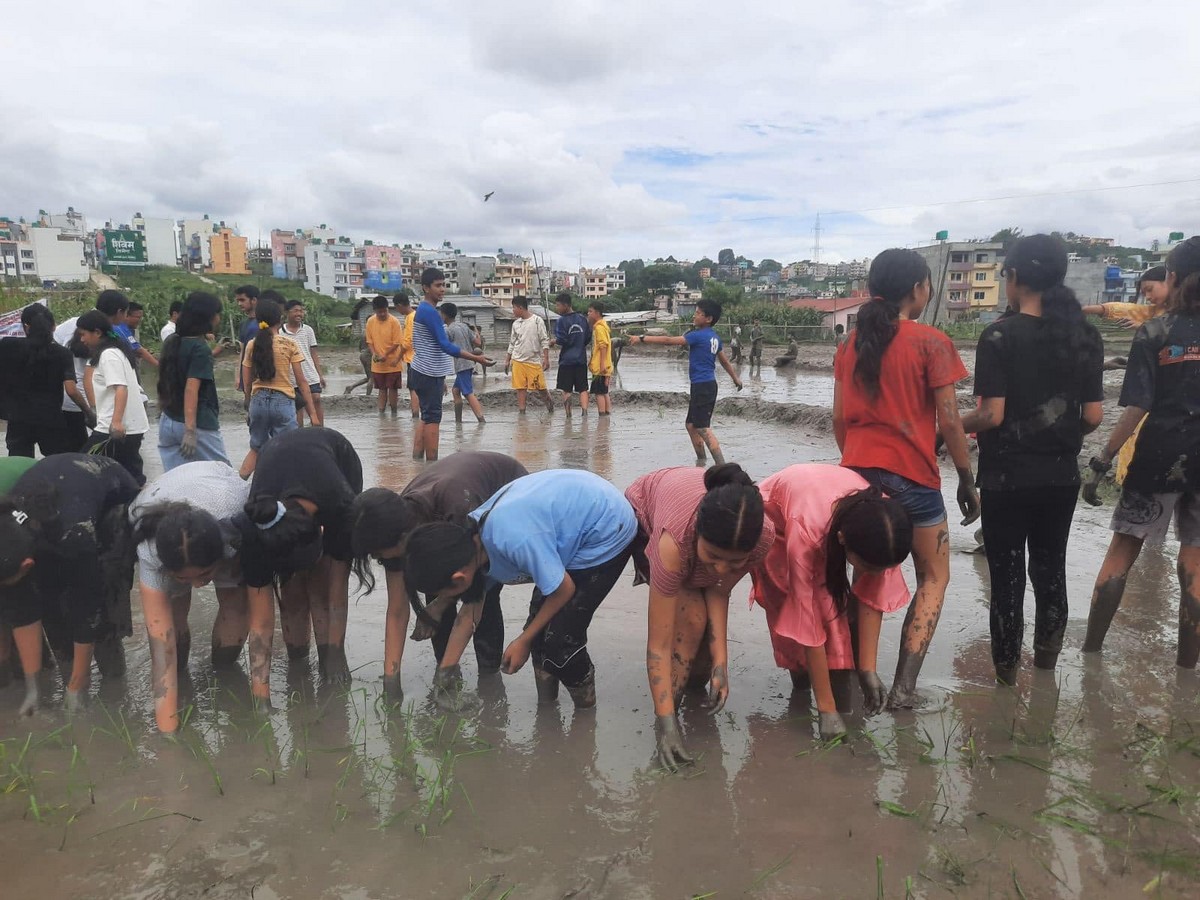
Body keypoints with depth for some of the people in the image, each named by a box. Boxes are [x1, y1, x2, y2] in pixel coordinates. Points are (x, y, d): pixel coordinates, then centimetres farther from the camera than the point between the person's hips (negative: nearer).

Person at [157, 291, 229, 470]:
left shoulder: (172, 343, 10)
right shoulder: (200, 349, -14)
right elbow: (191, 389, -22)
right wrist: (190, 430, -26)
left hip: (168, 422, 7)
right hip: (199, 424, -7)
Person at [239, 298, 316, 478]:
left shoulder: (252, 345, 3)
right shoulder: (289, 344, -6)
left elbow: (247, 382, 6)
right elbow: (301, 381, -7)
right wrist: (312, 412, -4)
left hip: (258, 401, 4)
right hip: (283, 402, -4)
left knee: (256, 450, 21)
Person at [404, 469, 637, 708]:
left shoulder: (514, 540, -36)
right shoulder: (471, 539, -8)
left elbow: (563, 590, -21)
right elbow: (470, 612, 6)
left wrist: (523, 641, -7)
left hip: (608, 533, -8)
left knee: (559, 639, -10)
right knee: (539, 626, 8)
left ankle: (586, 714, 14)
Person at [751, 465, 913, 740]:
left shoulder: (883, 524, -35)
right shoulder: (806, 532, -46)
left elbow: (872, 598, -23)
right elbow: (808, 622, -39)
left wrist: (868, 670, -26)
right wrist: (826, 708, -33)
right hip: (774, 520, -4)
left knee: (835, 602, -15)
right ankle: (799, 671, 6)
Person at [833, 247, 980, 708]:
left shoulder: (852, 344, 8)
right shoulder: (930, 342, -7)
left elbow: (839, 418, 9)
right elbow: (949, 420, -7)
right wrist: (967, 479, 2)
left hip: (858, 473, 5)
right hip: (911, 475, -5)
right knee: (933, 578, 11)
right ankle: (904, 685, 0)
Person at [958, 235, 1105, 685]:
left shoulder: (1000, 336, -14)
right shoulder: (1085, 336, 1)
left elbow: (991, 414, -18)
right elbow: (1093, 416, 1)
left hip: (1006, 478, -4)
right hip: (1061, 477, 5)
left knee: (1007, 574, 8)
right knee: (1050, 570, 18)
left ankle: (1007, 668, 19)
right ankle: (1046, 660, 32)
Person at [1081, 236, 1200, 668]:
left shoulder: (1154, 334, -7)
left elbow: (1137, 409, -12)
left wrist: (1101, 462, -9)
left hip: (1158, 458, -2)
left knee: (1122, 550, 10)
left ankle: (1091, 648, 15)